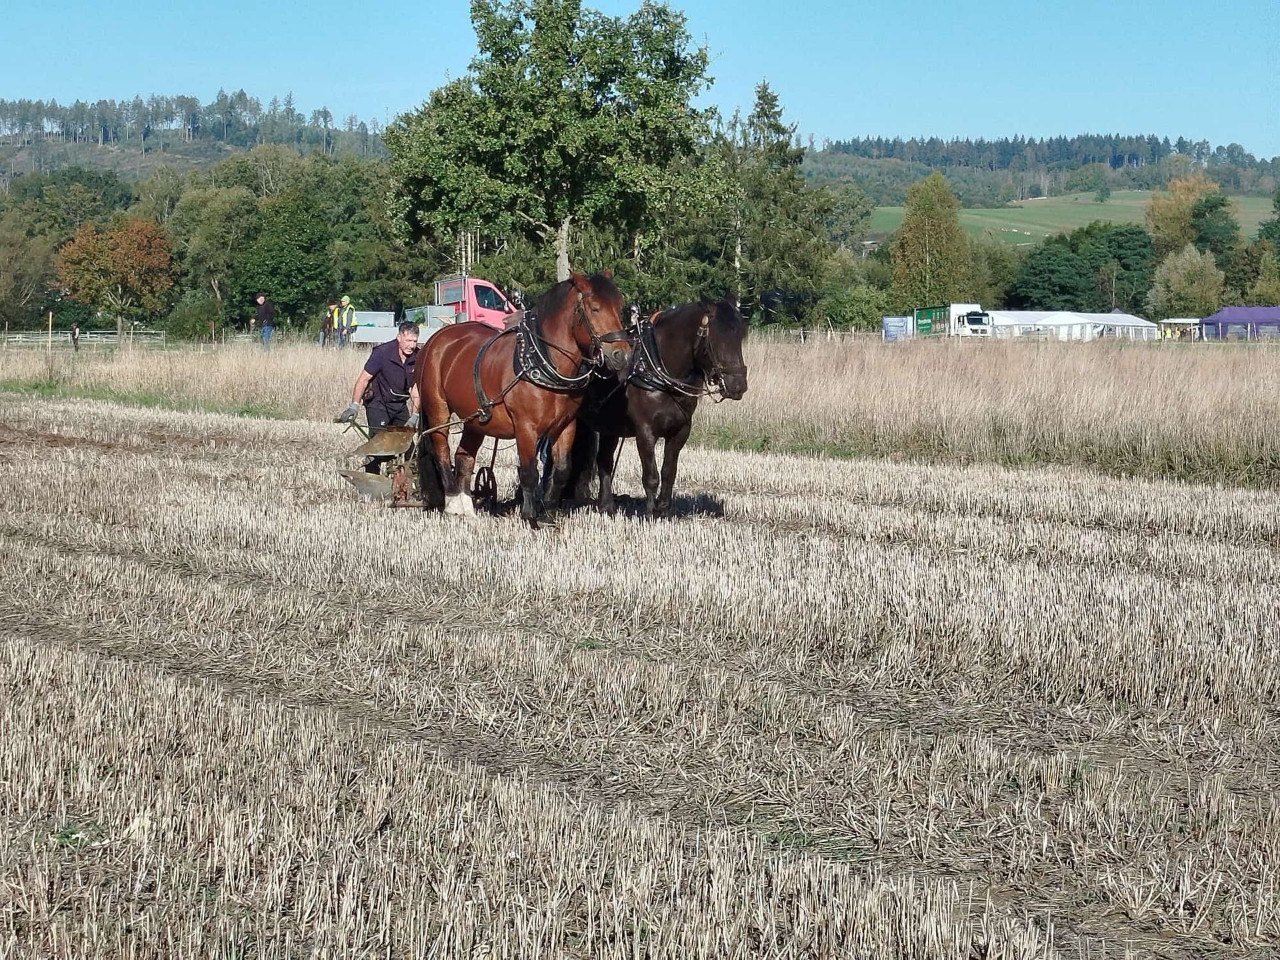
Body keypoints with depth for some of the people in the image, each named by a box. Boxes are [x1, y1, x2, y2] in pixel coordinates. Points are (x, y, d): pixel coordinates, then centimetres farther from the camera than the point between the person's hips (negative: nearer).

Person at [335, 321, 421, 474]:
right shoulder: (382, 352, -22)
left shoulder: (417, 357, -9)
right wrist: (354, 406, -25)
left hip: (400, 404, 5)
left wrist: (414, 416, -14)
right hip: (378, 402, -5)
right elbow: (363, 379, -18)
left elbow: (415, 389, -5)